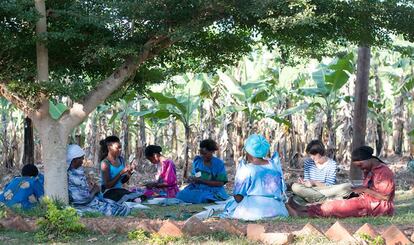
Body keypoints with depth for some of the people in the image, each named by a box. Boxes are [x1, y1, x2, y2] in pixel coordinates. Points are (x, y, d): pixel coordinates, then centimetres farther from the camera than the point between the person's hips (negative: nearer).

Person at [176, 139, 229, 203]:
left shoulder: (219, 164, -6)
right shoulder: (197, 160, 8)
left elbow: (220, 183, -10)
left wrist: (202, 181, -18)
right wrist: (191, 179, -7)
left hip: (213, 191, -5)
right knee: (181, 195, -22)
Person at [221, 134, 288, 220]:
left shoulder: (246, 169, -10)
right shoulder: (274, 165, 4)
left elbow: (238, 198, -10)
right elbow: (281, 191, 11)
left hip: (252, 211, -4)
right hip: (276, 209, 4)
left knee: (230, 205, 19)